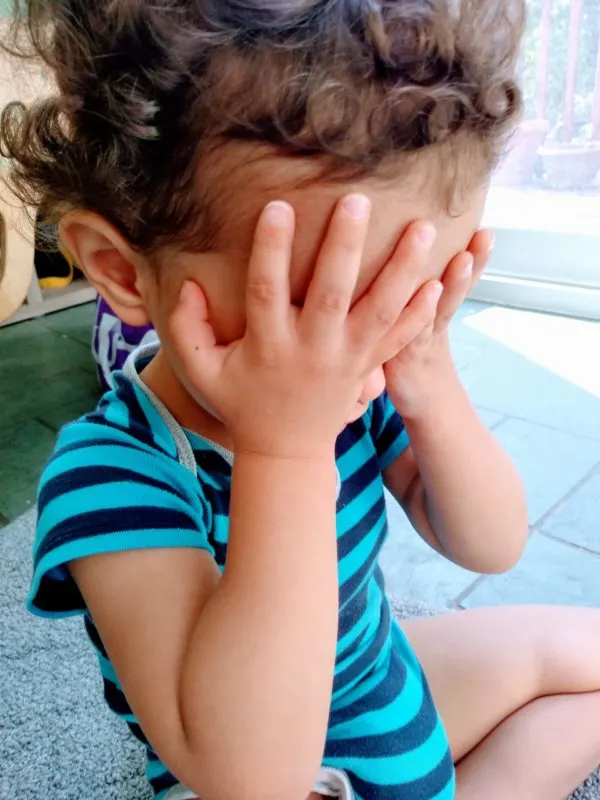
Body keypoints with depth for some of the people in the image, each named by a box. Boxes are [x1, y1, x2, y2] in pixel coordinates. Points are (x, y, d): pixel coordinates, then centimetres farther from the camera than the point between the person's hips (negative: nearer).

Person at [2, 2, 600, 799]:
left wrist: (433, 392, -30)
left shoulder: (349, 392, -16)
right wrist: (286, 447, -46)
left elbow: (491, 547, -12)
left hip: (389, 679, 5)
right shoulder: (107, 475, -32)